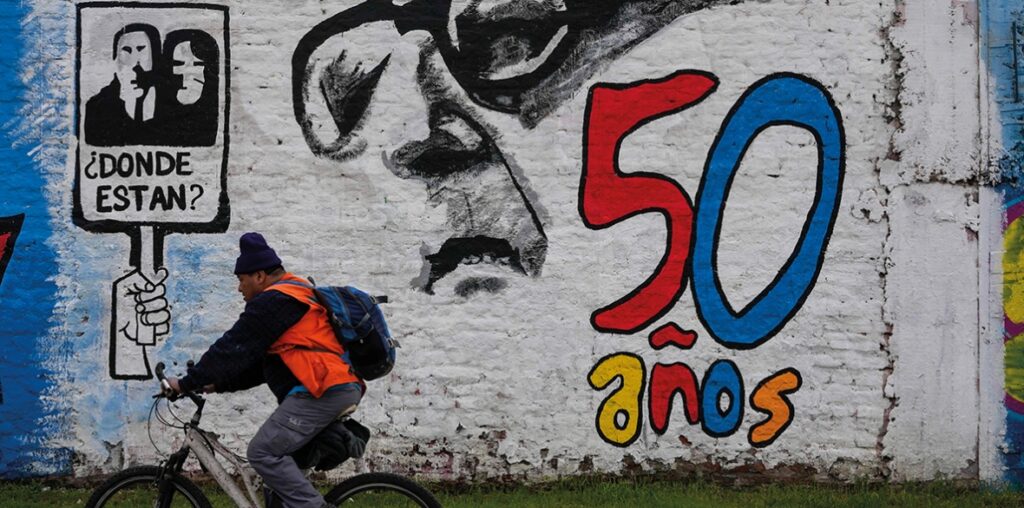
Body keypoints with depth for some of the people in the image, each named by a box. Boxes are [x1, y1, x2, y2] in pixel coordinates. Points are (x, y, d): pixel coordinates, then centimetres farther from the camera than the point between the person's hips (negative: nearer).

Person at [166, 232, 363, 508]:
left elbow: (233, 349, -7)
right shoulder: (299, 296, 27)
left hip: (322, 391, -11)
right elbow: (259, 361, 28)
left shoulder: (272, 302, -6)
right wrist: (218, 384, 23)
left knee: (263, 452, -12)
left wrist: (187, 383, 0)